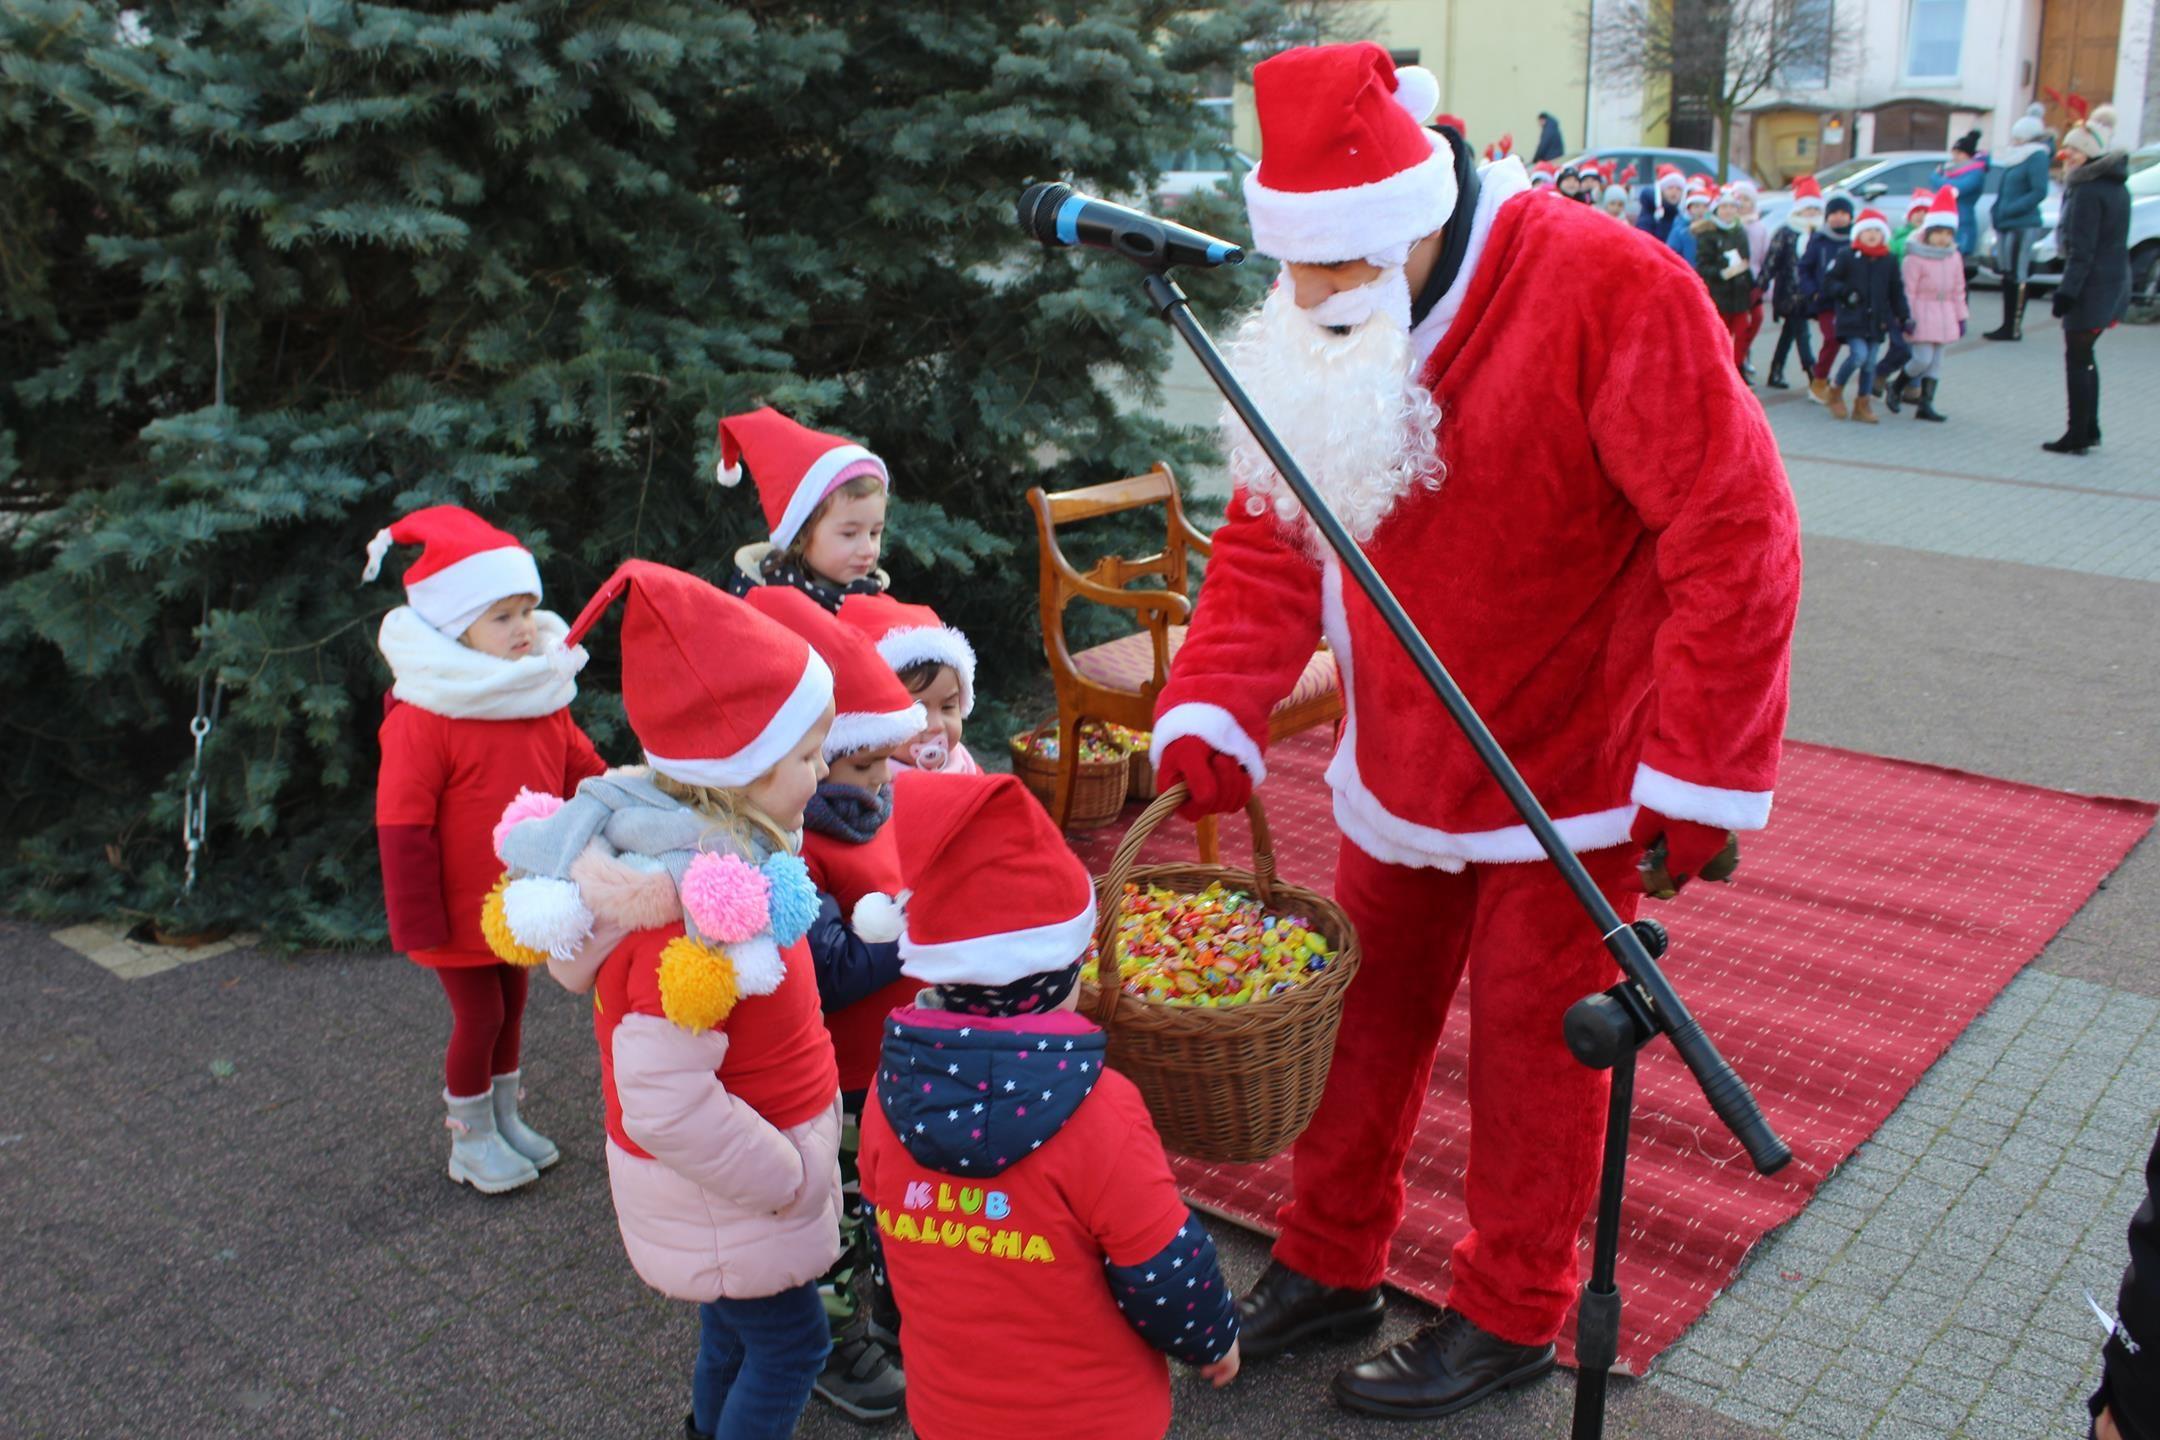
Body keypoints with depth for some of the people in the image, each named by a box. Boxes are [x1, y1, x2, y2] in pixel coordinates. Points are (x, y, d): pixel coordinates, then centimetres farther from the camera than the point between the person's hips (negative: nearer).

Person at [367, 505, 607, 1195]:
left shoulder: (543, 697, -1)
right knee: (479, 1015, 4)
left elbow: (585, 776, 10)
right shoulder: (422, 718, -22)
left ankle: (506, 1118, 38)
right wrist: (418, 924, -18)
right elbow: (401, 828, -20)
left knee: (511, 1006, 19)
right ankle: (470, 1139, 24)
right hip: (463, 910, -6)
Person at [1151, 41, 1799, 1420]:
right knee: (1365, 1012, 16)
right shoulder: (1318, 338, -4)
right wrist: (1207, 715, -14)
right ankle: (1329, 1265, 36)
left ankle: (1512, 1317, 29)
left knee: (1531, 1046, 8)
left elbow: (1737, 536, -22)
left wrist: (1699, 776, -20)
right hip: (1402, 772, 6)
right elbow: (1272, 542, 0)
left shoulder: (1608, 297, -24)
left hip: (1569, 774, -5)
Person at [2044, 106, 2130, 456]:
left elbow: (2081, 250, -21)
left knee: (2077, 360, -4)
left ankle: (2077, 436, -2)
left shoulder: (2087, 191, -17)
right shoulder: (2116, 186, 13)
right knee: (2085, 357, 19)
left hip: (2091, 286, -10)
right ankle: (2089, 429, 25)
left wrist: (2066, 291, -21)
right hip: (2114, 282, 10)